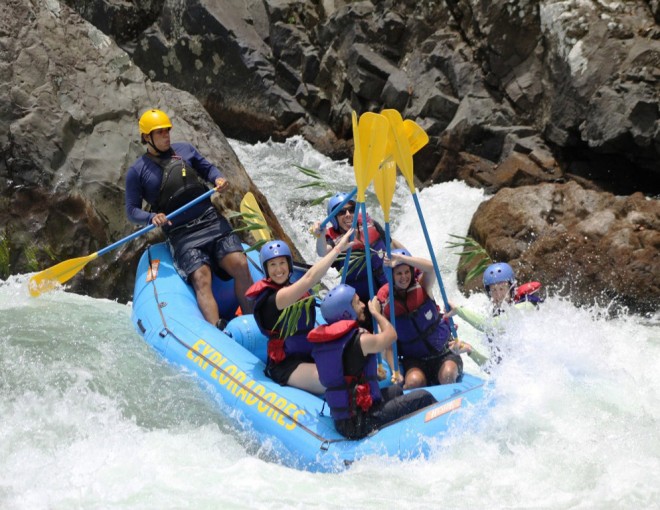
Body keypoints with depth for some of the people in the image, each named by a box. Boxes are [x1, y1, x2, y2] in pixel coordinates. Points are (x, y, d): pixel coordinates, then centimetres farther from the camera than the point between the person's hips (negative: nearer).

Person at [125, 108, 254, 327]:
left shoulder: (184, 150, 15)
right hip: (181, 235, -3)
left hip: (211, 221, 3)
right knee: (201, 278, -24)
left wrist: (218, 178, 1)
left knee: (240, 266, -15)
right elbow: (132, 210, 5)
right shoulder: (137, 172, 5)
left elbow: (207, 168, 25)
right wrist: (152, 217, -16)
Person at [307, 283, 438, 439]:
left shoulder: (324, 340, 3)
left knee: (396, 390, 29)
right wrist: (376, 312, 14)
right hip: (363, 423, -9)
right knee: (423, 397, 1)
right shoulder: (360, 340, -20)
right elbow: (391, 334, -2)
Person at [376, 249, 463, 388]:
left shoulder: (422, 287, -6)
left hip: (443, 353, 0)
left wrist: (400, 258, -38)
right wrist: (394, 371, -17)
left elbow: (431, 267, -30)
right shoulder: (385, 305, -6)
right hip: (413, 360, 0)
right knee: (414, 381, -31)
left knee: (448, 374, -31)